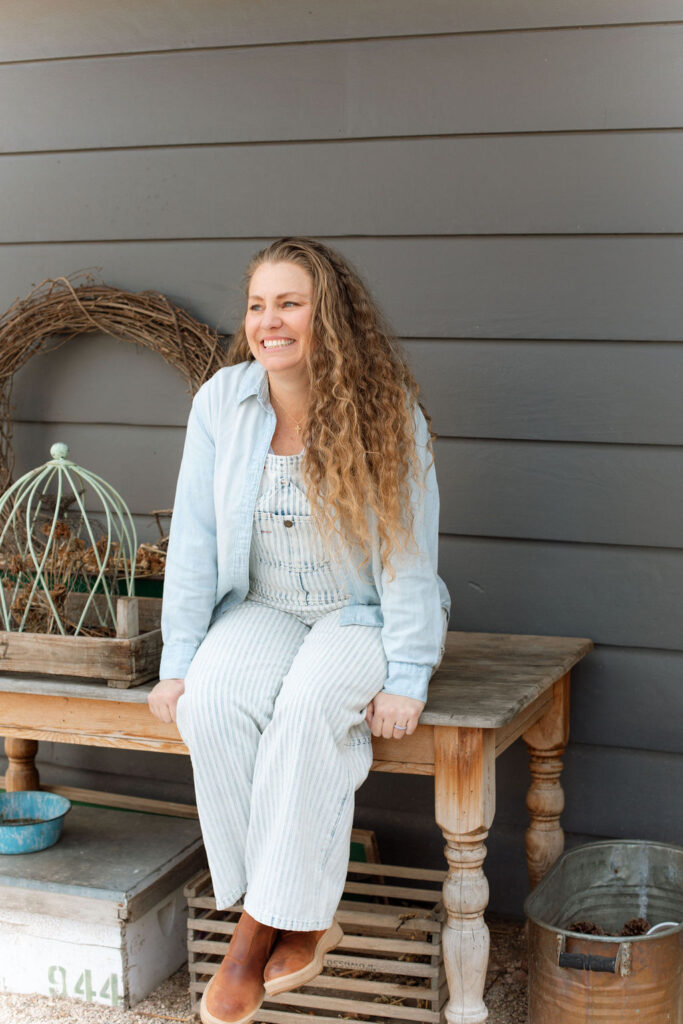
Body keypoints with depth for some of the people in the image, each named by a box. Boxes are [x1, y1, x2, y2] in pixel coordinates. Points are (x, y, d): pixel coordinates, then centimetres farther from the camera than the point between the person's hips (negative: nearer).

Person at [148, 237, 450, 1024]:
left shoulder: (387, 413, -12)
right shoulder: (221, 401, -5)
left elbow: (406, 549, -12)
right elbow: (194, 539, -4)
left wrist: (406, 678, -17)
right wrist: (177, 663, -8)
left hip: (363, 614, -2)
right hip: (264, 609, 3)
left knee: (311, 703, -34)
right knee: (214, 700, -29)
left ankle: (261, 927, -18)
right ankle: (303, 918, -15)